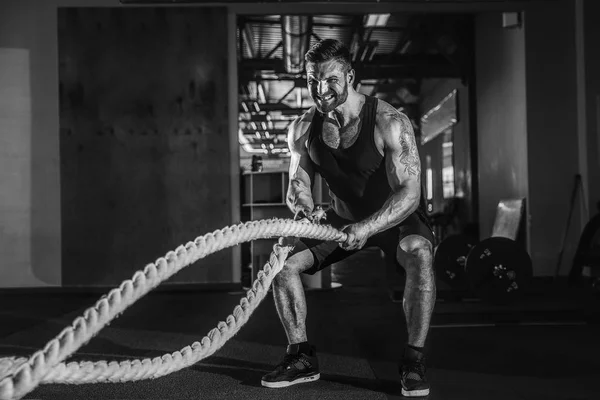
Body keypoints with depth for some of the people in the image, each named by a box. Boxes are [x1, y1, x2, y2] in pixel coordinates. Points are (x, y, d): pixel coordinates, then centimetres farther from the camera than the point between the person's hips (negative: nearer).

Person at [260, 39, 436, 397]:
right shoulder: (303, 129, -11)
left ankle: (414, 360, -23)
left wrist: (367, 227, -48)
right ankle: (302, 358, 5)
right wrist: (301, 203, -30)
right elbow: (299, 182, -4)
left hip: (397, 215, -5)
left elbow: (409, 192, -32)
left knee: (419, 254, -37)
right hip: (344, 216, 5)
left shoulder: (389, 123, -27)